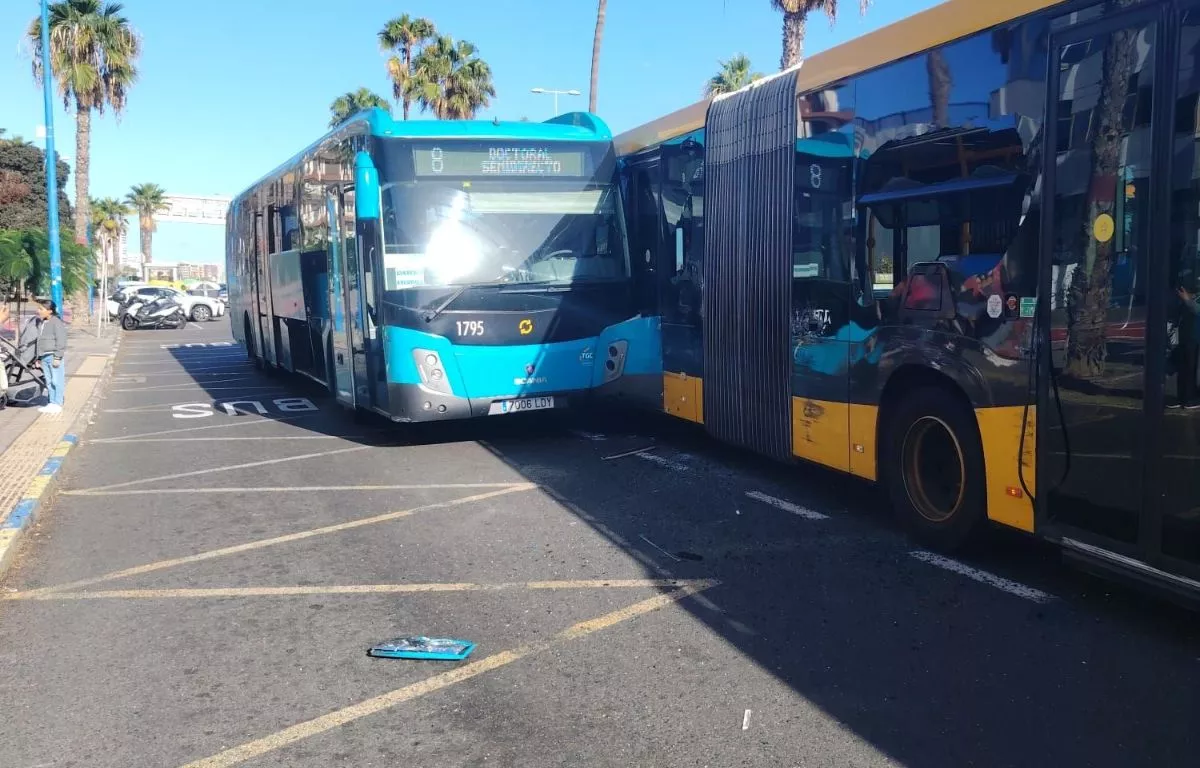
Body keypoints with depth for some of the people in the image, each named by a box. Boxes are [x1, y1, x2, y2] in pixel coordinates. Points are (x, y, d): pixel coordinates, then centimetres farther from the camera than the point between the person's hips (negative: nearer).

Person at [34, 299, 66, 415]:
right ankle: (52, 403, 15)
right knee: (49, 382, 10)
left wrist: (57, 357, -18)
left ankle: (57, 404, -3)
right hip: (44, 357, 9)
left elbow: (61, 341, -14)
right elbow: (39, 341, 21)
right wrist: (38, 358, 20)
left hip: (54, 356, -8)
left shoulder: (57, 322, -10)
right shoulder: (41, 323, 16)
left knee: (56, 381, -6)